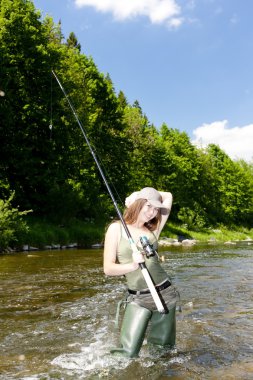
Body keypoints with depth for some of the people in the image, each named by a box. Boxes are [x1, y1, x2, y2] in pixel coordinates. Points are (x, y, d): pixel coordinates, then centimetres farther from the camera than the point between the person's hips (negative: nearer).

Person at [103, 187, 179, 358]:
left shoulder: (153, 230, 6)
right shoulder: (117, 228, -2)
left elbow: (168, 197, 10)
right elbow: (108, 269, -6)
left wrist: (136, 196, 8)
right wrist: (132, 265, -22)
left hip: (165, 294, 3)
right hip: (138, 299, -3)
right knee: (127, 353, -10)